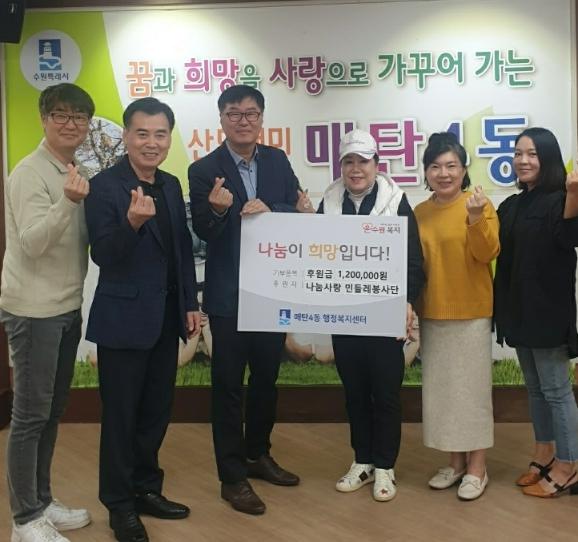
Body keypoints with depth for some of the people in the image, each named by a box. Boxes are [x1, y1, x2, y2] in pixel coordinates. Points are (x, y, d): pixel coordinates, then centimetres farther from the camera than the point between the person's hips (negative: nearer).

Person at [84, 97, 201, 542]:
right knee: (121, 414, 6)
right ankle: (120, 504, 21)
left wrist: (191, 304, 11)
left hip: (165, 317, 7)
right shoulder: (105, 185, -12)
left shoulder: (171, 185, 8)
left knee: (157, 409, 16)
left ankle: (146, 488, 33)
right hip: (124, 318, -6)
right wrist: (132, 222, -34)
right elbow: (102, 255, -17)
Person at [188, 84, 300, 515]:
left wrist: (269, 210, -19)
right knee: (228, 384, 4)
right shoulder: (205, 169, -7)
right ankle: (233, 477, 16)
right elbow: (203, 232, -12)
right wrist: (217, 209, -33)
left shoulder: (278, 161, 4)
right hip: (228, 293, -4)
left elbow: (299, 213, 0)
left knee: (266, 376, 17)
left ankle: (258, 455, 37)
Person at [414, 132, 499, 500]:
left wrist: (476, 218, -31)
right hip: (432, 314, 5)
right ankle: (456, 462, 25)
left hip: (471, 314, -5)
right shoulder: (420, 213, 6)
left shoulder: (479, 205, -7)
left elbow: (488, 254, -17)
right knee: (441, 389, 11)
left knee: (472, 388, 3)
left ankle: (477, 467, 15)